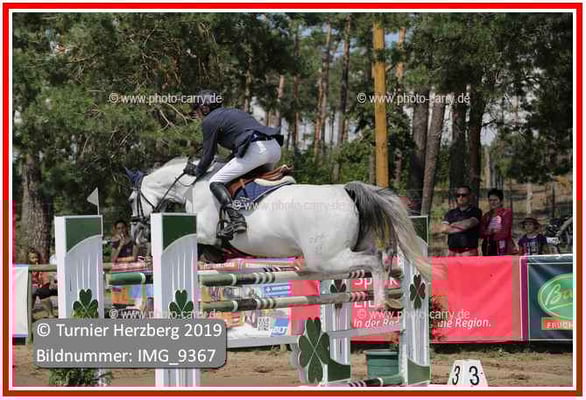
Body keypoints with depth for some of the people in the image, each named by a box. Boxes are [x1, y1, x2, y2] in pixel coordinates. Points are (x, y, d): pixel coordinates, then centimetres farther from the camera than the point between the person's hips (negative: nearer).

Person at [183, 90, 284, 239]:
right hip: (276, 148, 8)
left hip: (256, 149, -8)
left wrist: (197, 171, 26)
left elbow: (208, 155, 9)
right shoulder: (233, 112, 31)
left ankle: (236, 219, -23)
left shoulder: (209, 121, 7)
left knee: (215, 182, -4)